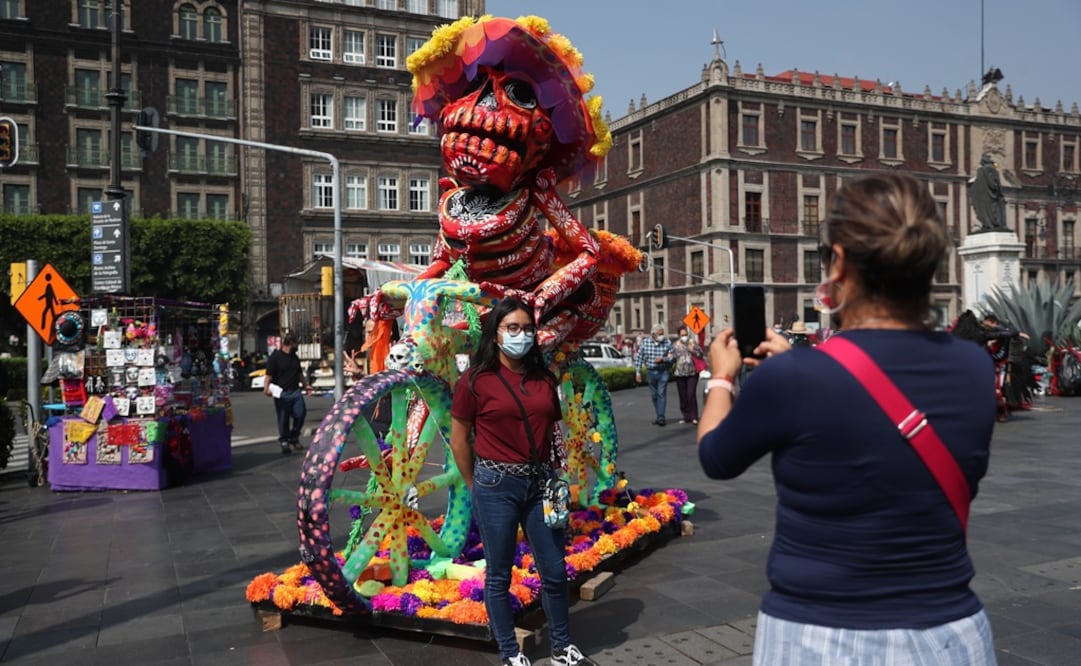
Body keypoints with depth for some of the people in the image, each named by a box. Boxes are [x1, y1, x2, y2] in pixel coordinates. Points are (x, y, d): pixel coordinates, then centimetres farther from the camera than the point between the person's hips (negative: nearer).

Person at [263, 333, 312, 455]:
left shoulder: (294, 357, 17)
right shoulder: (275, 357, -6)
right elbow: (269, 375, -13)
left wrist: (306, 385, 28)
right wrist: (266, 388, -25)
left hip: (295, 391, 6)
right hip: (282, 394, -6)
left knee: (300, 414, -1)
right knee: (283, 420, 1)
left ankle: (294, 438, 18)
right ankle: (284, 442, 14)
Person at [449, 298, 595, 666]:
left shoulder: (544, 378, 6)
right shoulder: (476, 379, -7)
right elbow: (459, 440, -2)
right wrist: (476, 486, 2)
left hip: (540, 482, 4)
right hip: (497, 484, -4)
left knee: (555, 571, 11)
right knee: (499, 575, 9)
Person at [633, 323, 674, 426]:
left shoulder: (667, 342, -5)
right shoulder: (645, 342, -2)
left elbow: (672, 357, -3)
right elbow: (639, 358, 2)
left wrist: (663, 359, -21)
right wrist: (638, 372, 0)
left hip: (663, 372, -2)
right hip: (650, 372, 3)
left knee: (661, 394, -10)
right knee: (654, 395, 10)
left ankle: (661, 417, -11)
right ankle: (659, 416, 23)